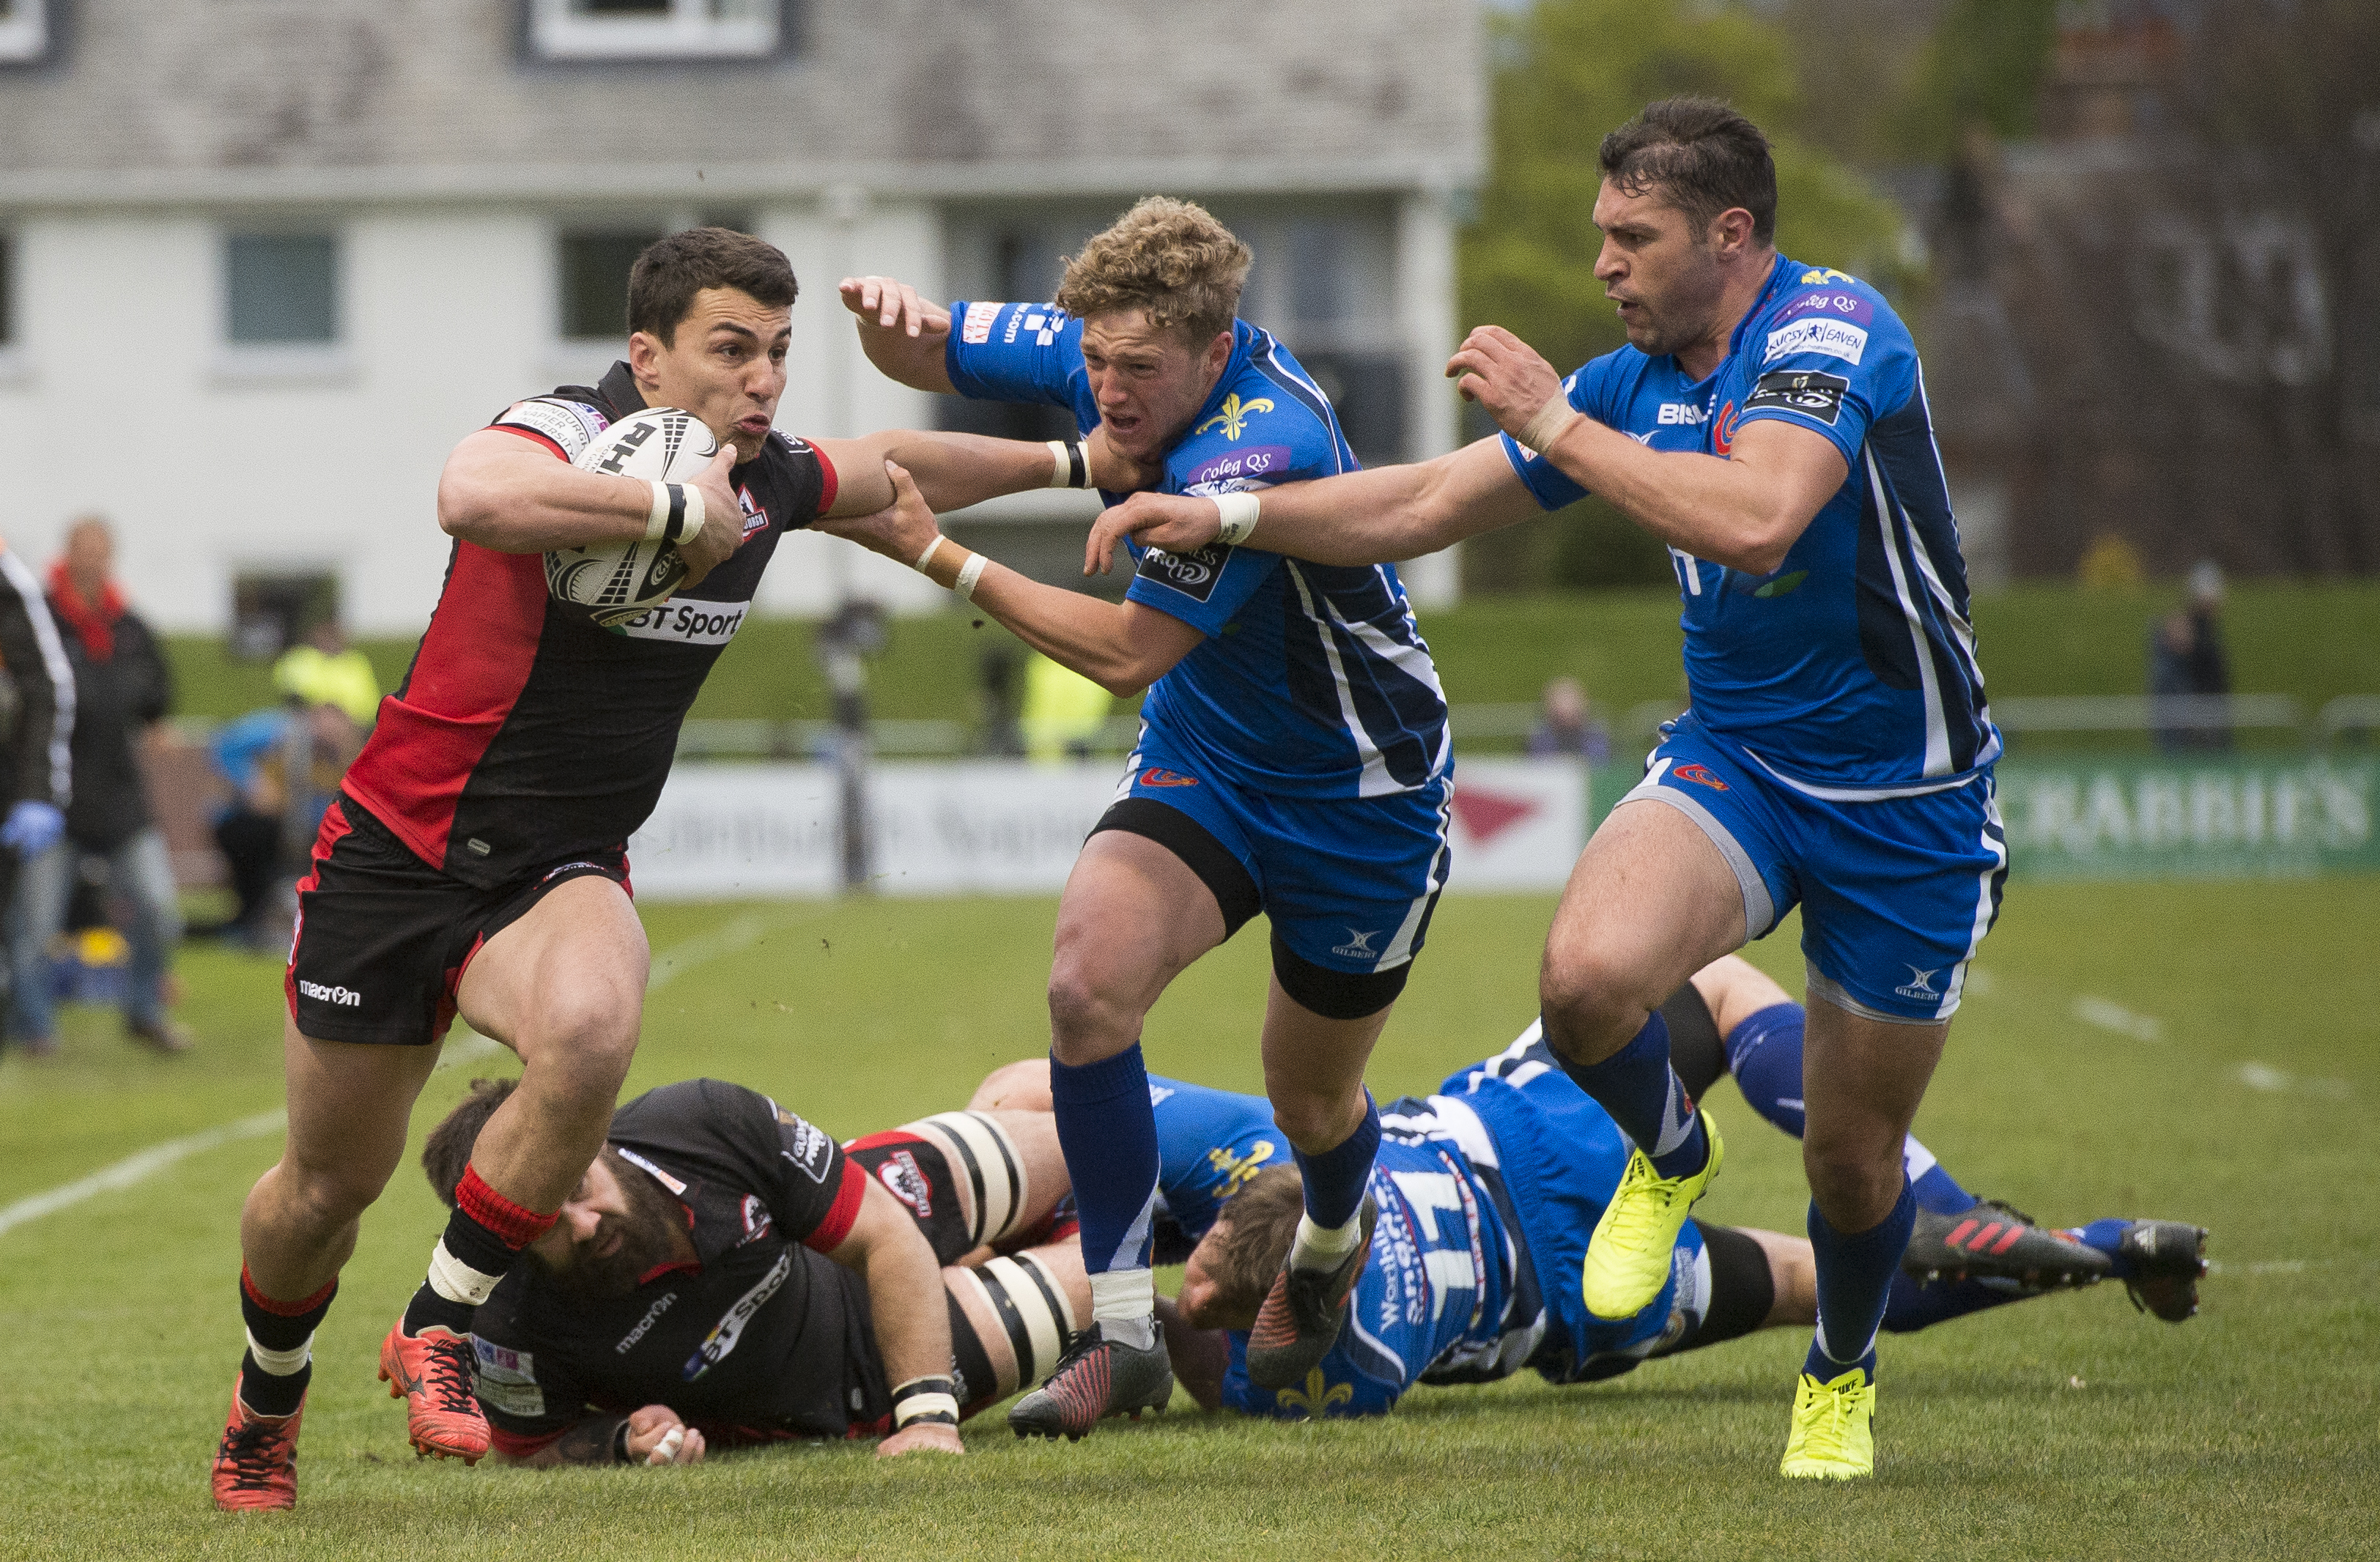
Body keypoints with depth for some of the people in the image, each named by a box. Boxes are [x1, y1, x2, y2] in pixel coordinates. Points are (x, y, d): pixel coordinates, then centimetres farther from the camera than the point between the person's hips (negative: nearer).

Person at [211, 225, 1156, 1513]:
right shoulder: (569, 436, -21)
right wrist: (676, 511, -40)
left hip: (561, 872, 4)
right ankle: (268, 1396, 39)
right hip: (401, 852, -4)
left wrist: (1077, 461, 28)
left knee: (591, 1027, -32)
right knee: (331, 1184, 7)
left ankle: (437, 1331, -14)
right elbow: (473, 495, -47)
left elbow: (890, 466, 24)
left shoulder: (764, 483, 0)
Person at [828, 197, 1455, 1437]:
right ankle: (1123, 1333, -14)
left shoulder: (1263, 449, -35)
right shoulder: (1096, 352, -13)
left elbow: (1125, 653, -32)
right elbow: (926, 354, 1)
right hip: (1198, 763, 5)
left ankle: (1332, 1244, 51)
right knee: (1089, 982, -22)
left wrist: (936, 555, -30)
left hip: (1359, 797, -5)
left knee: (1311, 1102, 13)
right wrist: (887, 313, -25)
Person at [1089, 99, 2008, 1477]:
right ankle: (1669, 1157, 7)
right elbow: (1425, 506, 10)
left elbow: (1757, 522, -36)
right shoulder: (1635, 381, 2)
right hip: (1734, 758, 4)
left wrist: (1555, 424, -27)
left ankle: (1842, 1379, 38)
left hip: (1907, 802, -4)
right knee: (1590, 973, -27)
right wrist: (1228, 517, 2)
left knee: (1854, 1155, 5)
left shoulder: (1830, 328, -19)